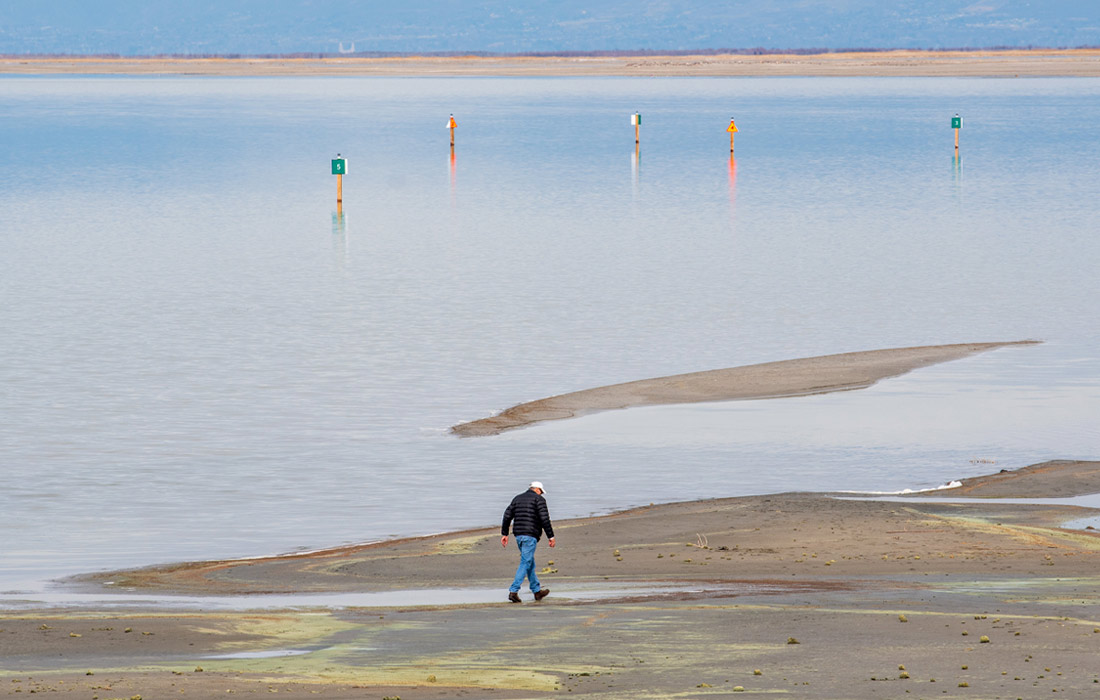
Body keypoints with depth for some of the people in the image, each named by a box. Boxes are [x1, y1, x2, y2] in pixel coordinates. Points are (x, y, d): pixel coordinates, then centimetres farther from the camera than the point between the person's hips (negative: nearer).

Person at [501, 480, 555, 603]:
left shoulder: (517, 499, 17)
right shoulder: (539, 499, -2)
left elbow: (507, 516, 12)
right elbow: (545, 519, -11)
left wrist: (504, 534, 14)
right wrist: (551, 536, -7)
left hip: (518, 535, 7)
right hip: (530, 536, -7)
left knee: (530, 563, 18)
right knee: (525, 564, -7)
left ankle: (537, 591, 27)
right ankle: (513, 591, -16)